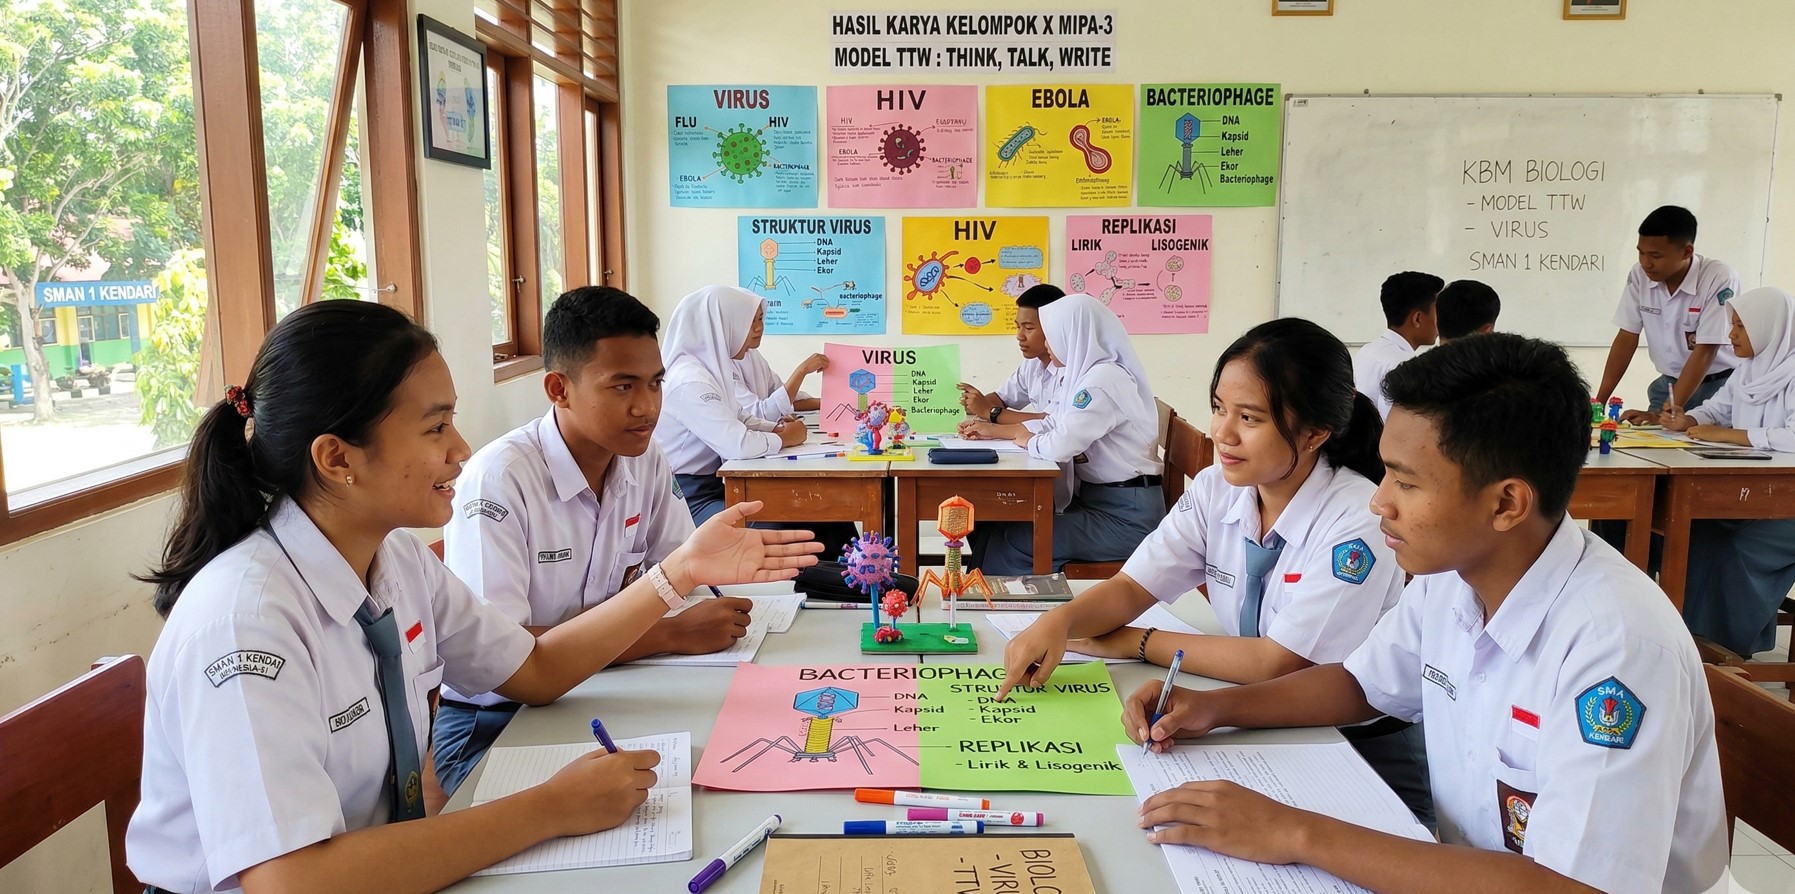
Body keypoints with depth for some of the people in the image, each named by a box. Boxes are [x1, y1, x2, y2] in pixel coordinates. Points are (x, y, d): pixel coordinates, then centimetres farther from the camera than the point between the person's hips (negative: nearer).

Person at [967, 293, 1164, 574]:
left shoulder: (1103, 380, -20)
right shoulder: (1089, 373, 9)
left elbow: (1061, 446, -27)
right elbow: (1057, 424, 17)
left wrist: (1029, 441, -5)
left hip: (1126, 517, -9)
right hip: (1100, 500, 9)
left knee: (1011, 541, -14)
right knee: (996, 525, 2)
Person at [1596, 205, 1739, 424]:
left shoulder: (1720, 279, -21)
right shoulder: (1639, 275, -7)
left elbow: (1704, 352, -23)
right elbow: (1627, 339, -2)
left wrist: (1665, 412, -29)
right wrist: (1600, 401, -8)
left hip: (1717, 386, -4)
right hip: (1669, 383, 4)